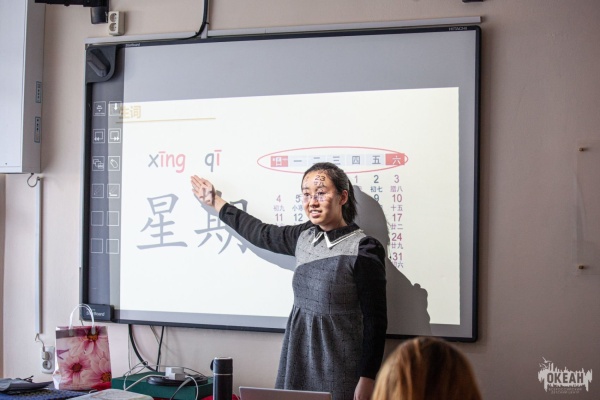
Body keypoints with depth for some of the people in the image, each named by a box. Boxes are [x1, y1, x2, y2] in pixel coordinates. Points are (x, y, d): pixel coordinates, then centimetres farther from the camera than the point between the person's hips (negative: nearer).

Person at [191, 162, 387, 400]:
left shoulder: (363, 250, -14)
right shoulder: (304, 236, 5)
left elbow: (375, 321, -13)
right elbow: (261, 233, 23)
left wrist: (367, 379, -15)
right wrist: (216, 202, 32)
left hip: (340, 369, -6)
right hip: (298, 359, 6)